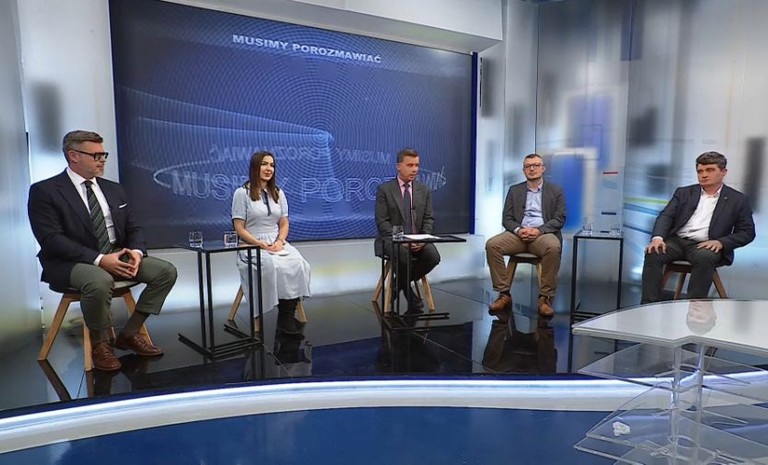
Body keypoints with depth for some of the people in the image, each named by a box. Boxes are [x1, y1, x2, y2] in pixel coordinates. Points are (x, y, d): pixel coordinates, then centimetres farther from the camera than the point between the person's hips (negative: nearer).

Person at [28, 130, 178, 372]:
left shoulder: (114, 189, 13)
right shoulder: (44, 191, -5)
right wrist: (99, 259, -26)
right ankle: (100, 343, -10)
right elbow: (51, 239, -15)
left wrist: (136, 251, -11)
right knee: (100, 281, -39)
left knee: (166, 271, -13)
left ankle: (129, 334, 0)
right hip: (72, 263, -6)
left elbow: (133, 228, 13)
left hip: (118, 256, 6)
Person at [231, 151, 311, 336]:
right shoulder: (242, 193, 0)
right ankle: (285, 318, -19)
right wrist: (262, 245, -16)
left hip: (277, 243, 4)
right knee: (275, 267, -35)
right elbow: (239, 228, -4)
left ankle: (288, 317, -20)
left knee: (298, 265, -27)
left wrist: (279, 241, -7)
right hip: (252, 245, -4)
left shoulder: (278, 193, 16)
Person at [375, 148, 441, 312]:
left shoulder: (424, 190, 10)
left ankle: (399, 284, 0)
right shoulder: (384, 189, -2)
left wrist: (423, 239, -13)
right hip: (393, 239, -4)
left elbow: (428, 219, 6)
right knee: (404, 258, -35)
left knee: (433, 256, -25)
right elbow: (382, 222, -7)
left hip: (418, 240, 4)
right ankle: (408, 291, -3)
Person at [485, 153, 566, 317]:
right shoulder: (514, 190, 18)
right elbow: (507, 219, 11)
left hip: (544, 234, -2)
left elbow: (559, 219, 3)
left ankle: (545, 297, -25)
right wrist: (518, 230, -12)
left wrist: (539, 230, -15)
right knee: (492, 244, -27)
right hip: (518, 234, 2)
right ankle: (504, 294, -20)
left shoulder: (556, 191, 13)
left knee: (553, 247, -37)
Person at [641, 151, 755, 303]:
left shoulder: (738, 200, 11)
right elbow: (666, 216, 5)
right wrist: (658, 237, -16)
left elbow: (747, 232, 8)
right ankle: (650, 306, -29)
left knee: (705, 258, -37)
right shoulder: (684, 192, 16)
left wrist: (721, 242, -12)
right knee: (653, 253, -29)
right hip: (677, 240, 2)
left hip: (706, 246, -2)